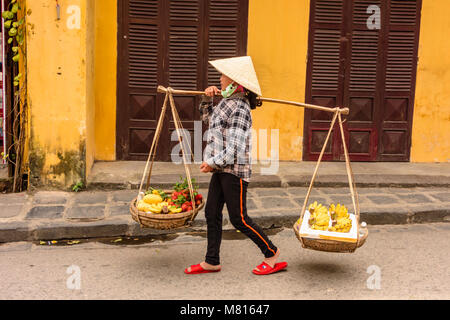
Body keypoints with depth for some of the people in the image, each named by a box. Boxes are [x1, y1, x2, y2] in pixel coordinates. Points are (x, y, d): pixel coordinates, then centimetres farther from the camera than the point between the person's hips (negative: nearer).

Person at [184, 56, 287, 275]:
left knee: (239, 219, -2)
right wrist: (207, 99, 14)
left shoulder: (239, 108, -18)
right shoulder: (226, 103, 12)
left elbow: (235, 147, -22)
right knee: (212, 214, 11)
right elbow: (208, 117, 31)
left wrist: (213, 162, -16)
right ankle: (211, 262, 21)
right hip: (221, 169, 10)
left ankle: (271, 254, 15)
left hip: (234, 170, -10)